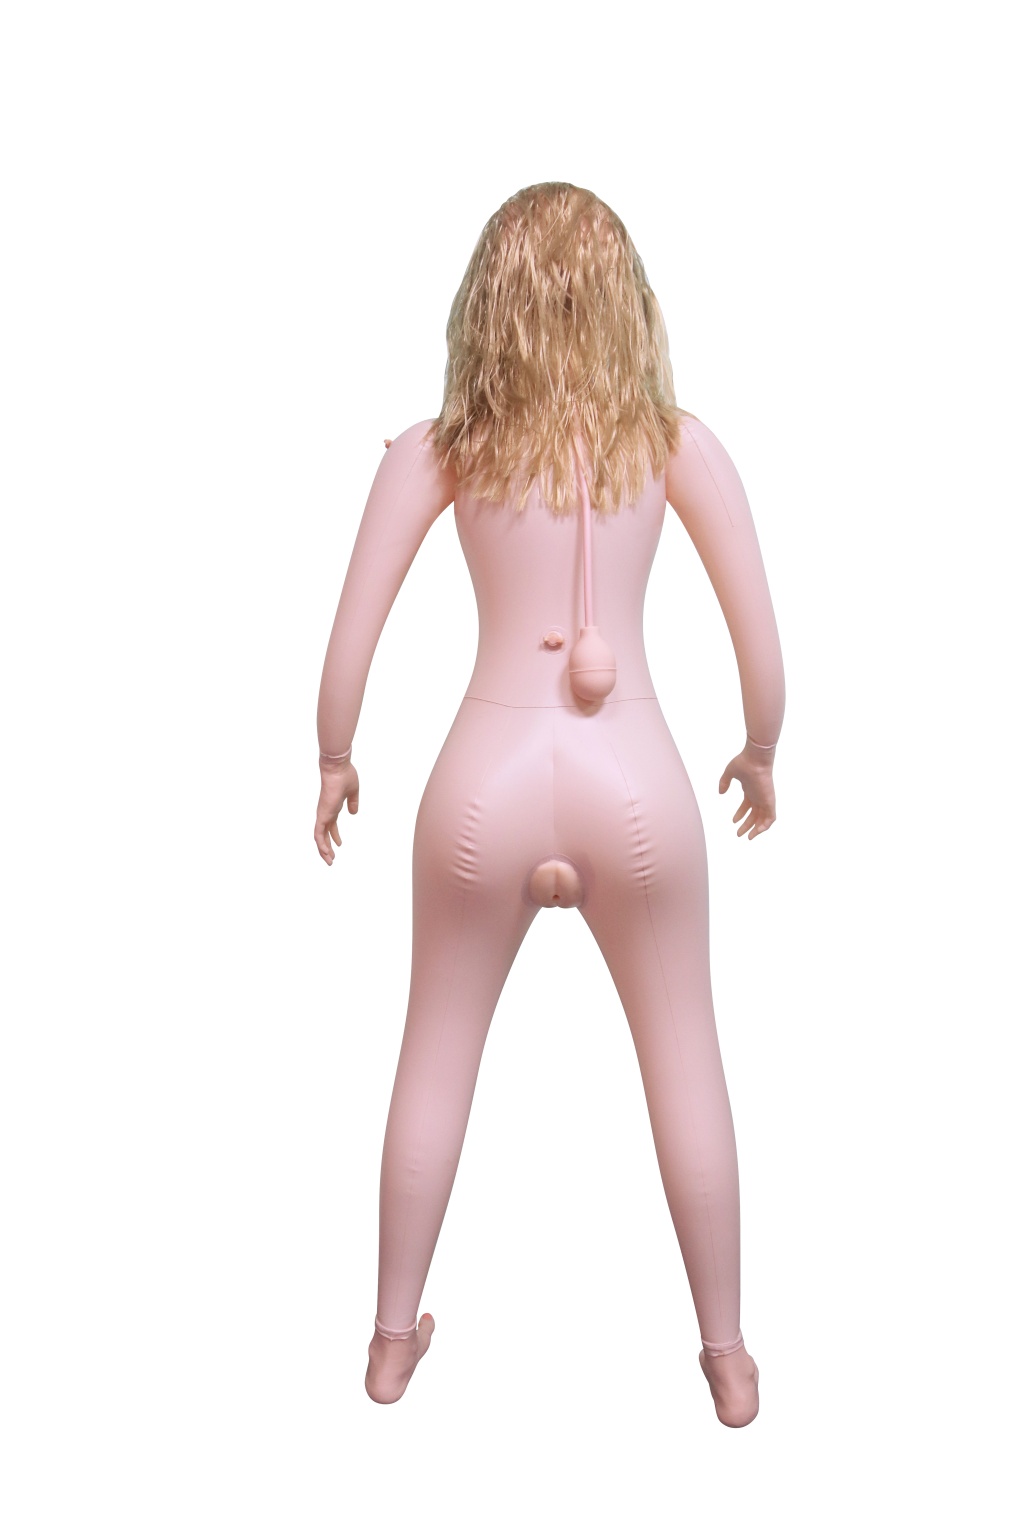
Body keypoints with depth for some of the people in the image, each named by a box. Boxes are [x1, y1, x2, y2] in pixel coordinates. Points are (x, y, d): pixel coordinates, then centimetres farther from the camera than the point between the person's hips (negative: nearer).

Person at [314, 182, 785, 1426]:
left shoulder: (437, 449, 1)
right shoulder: (677, 442, 1)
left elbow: (348, 642, -2)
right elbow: (764, 648, 0)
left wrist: (334, 765, 14)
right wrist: (759, 756, 18)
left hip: (487, 787, 1)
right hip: (632, 787, 0)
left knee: (436, 1057, 21)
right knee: (685, 1064, 18)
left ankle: (394, 1338, 35)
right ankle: (727, 1355, 32)